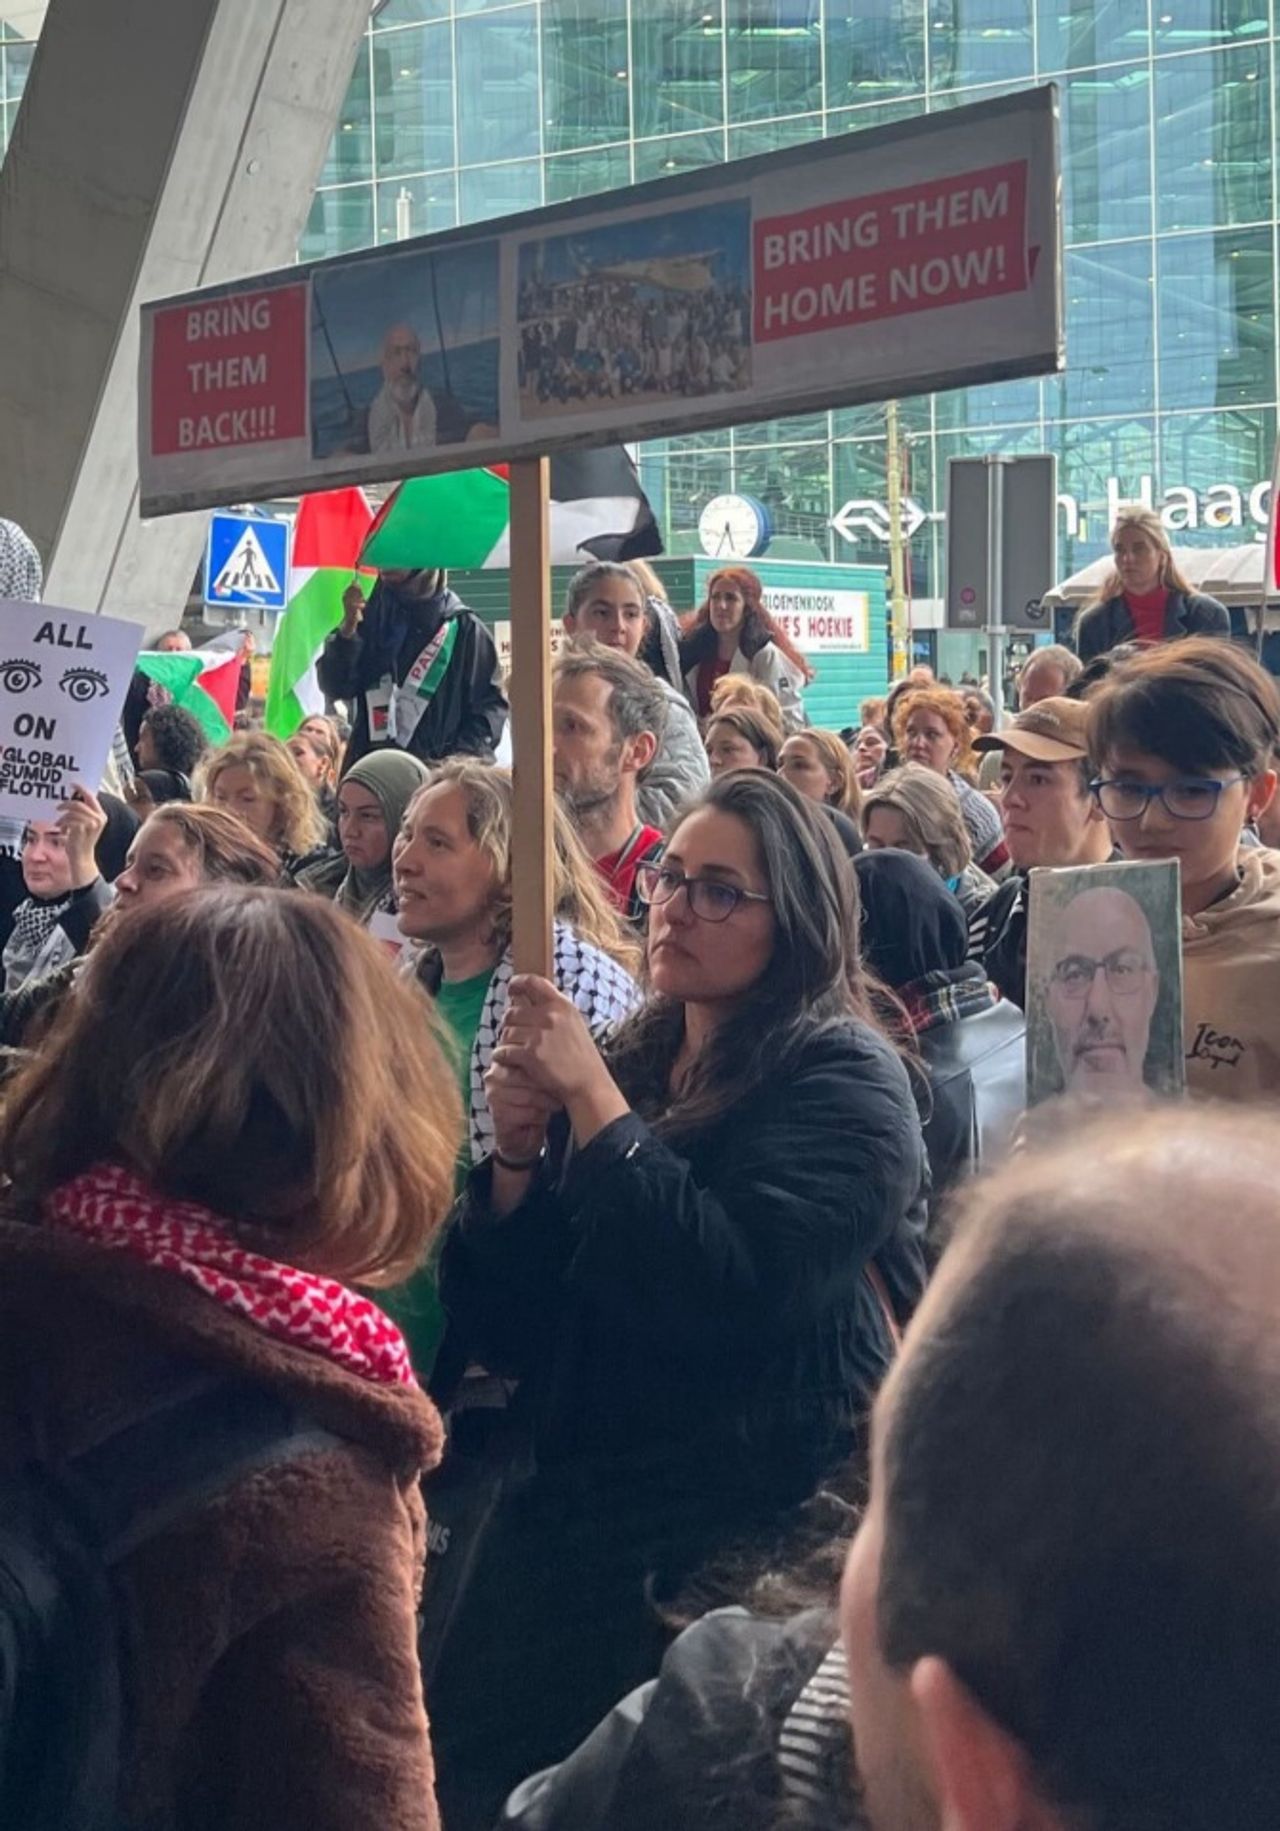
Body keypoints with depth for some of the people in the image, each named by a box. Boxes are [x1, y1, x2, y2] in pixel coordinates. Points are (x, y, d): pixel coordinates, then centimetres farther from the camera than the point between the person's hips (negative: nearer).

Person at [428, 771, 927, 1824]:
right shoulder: (632, 1065, 10)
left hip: (746, 1541, -6)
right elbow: (502, 1331, 8)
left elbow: (733, 1290, -25)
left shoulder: (843, 1080, -9)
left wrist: (595, 1103, -20)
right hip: (578, 1510, 6)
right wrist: (516, 1157, -8)